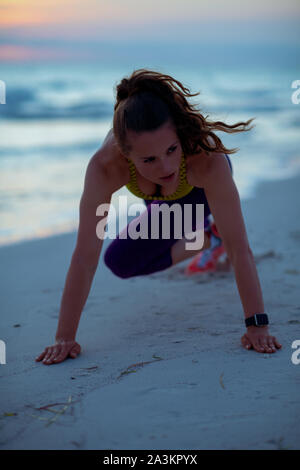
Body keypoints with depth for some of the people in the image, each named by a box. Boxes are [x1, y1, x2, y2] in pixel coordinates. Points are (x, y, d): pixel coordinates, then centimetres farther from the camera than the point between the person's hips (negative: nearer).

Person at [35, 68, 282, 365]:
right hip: (162, 202, 1)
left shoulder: (207, 159, -49)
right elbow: (85, 256, -41)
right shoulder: (105, 168, -45)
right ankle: (209, 241, 19)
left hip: (202, 186, -1)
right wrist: (64, 338, -40)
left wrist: (257, 326, -47)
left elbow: (239, 247, -45)